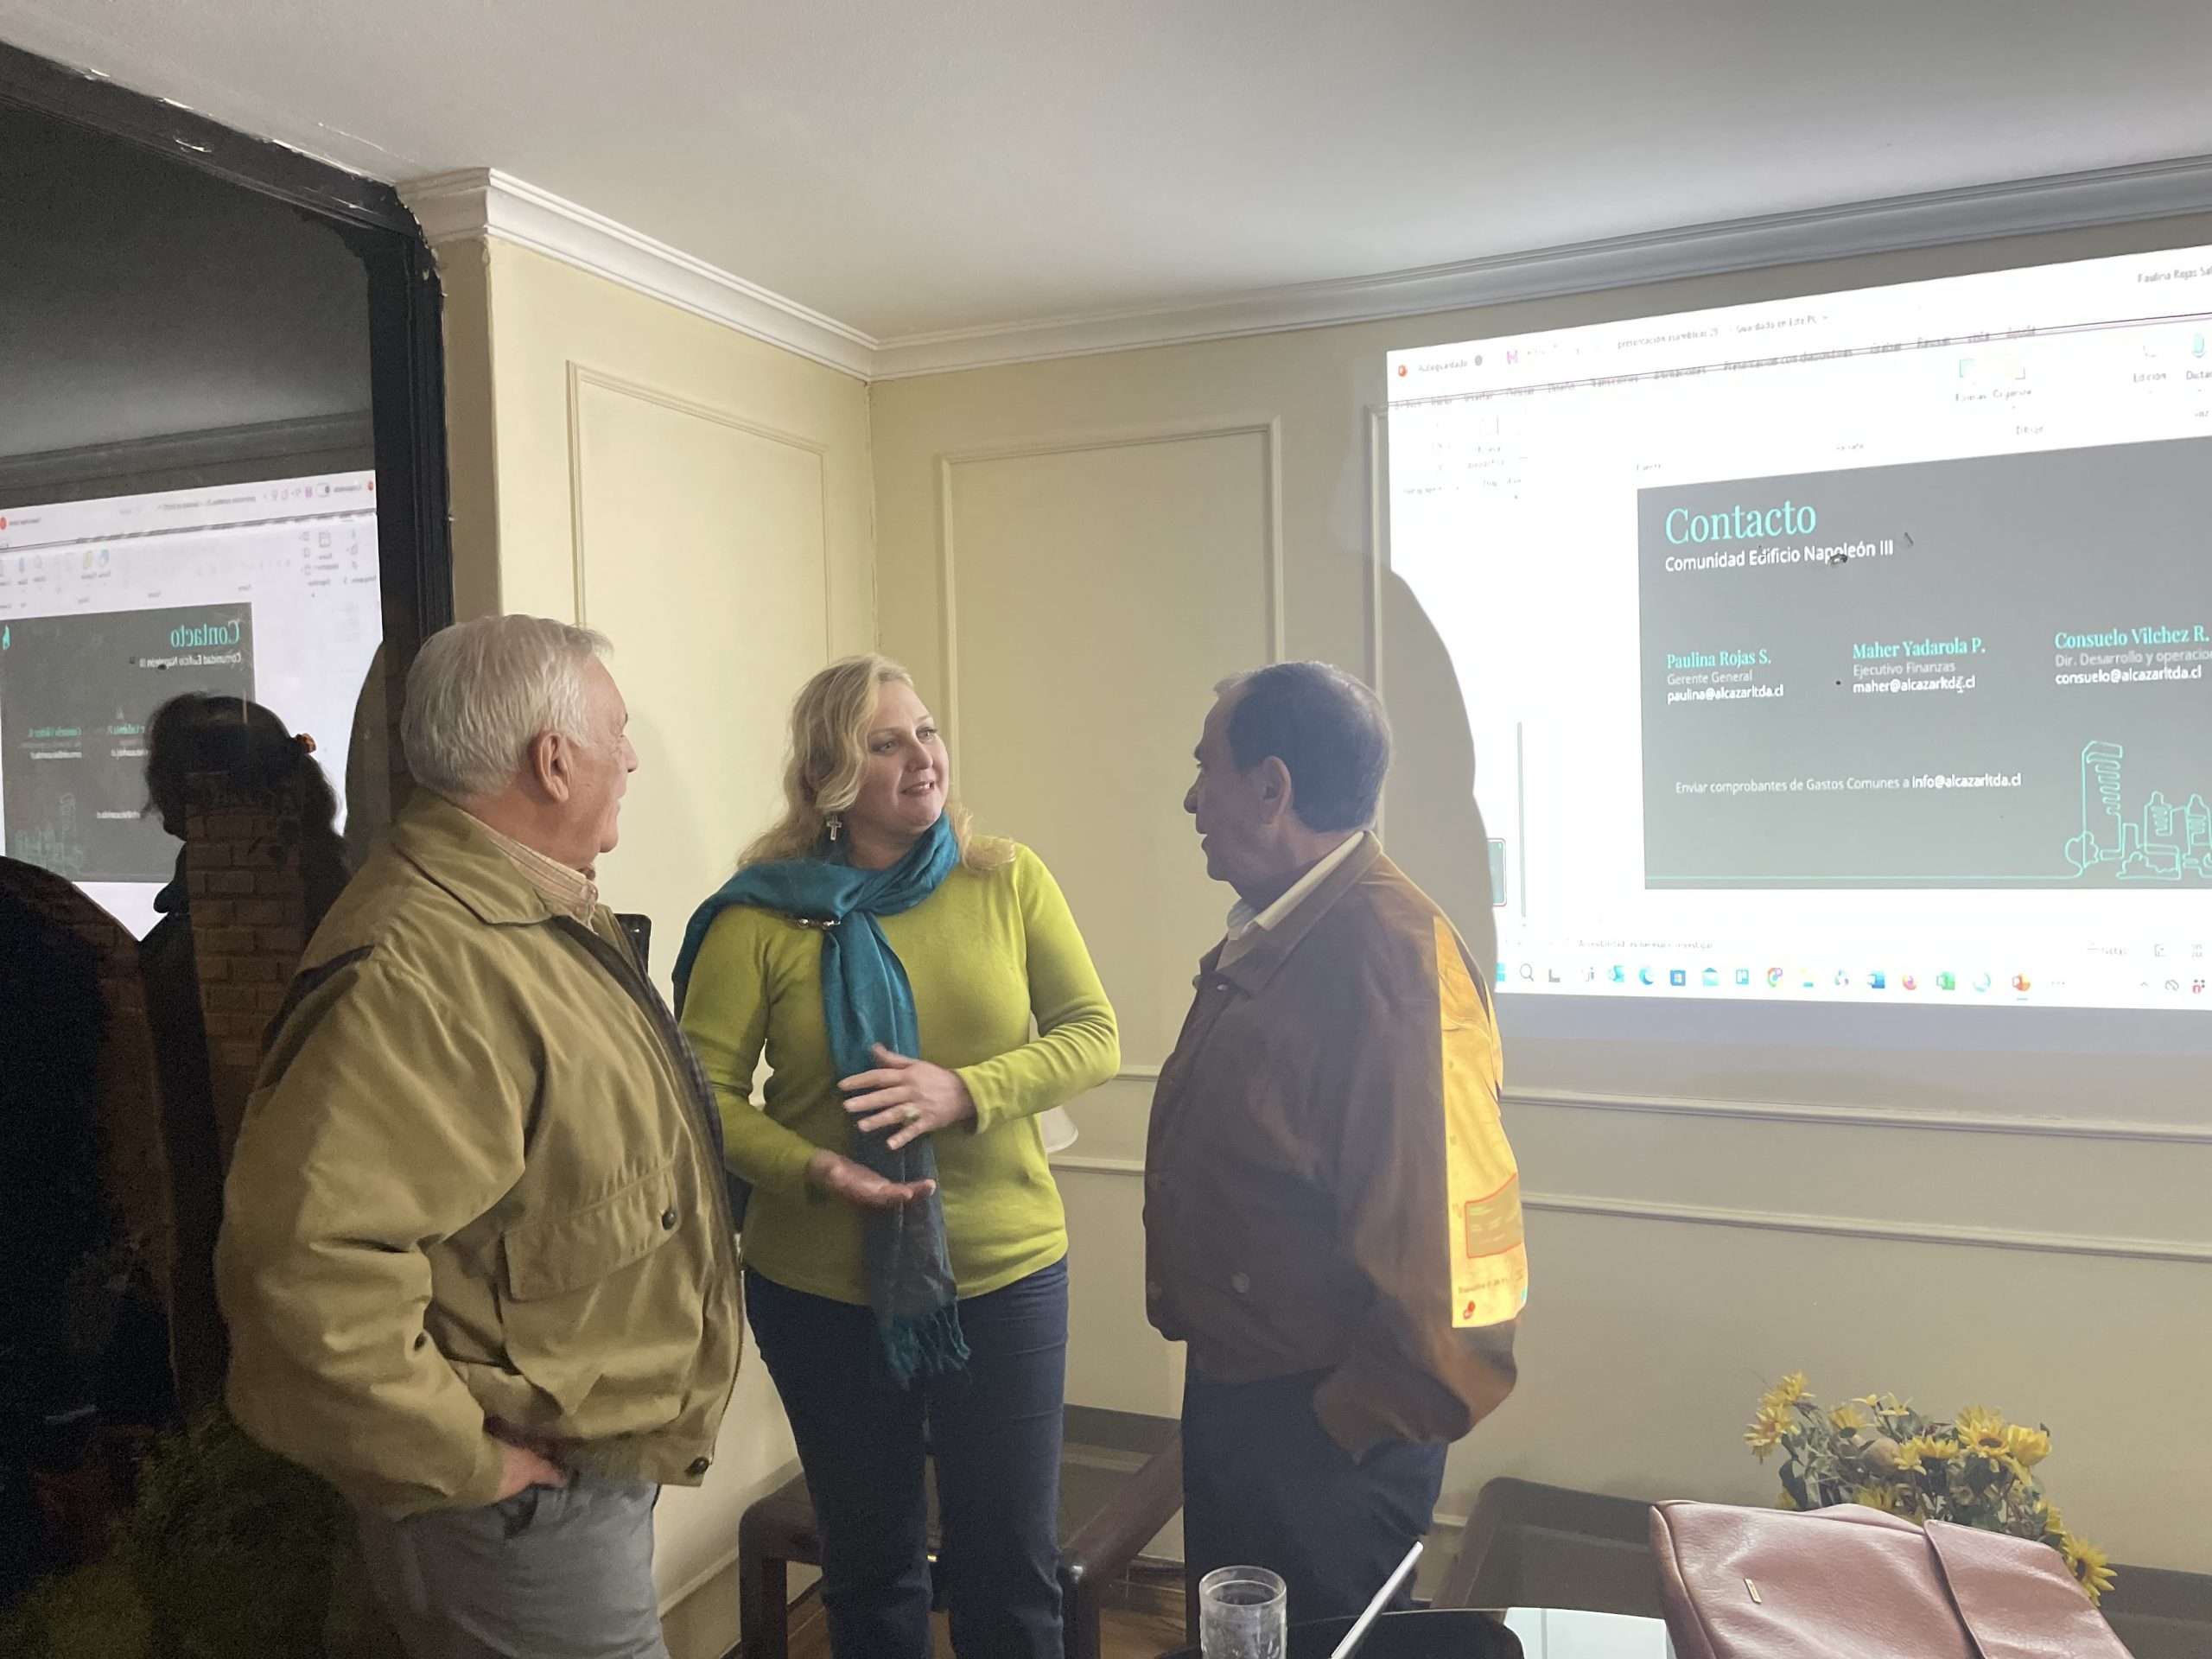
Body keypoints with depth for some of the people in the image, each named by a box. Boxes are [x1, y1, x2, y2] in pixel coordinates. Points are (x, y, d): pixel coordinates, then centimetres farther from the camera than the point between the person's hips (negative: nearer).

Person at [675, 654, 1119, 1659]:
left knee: (1014, 1565, 14)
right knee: (870, 1565, 20)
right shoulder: (761, 915, -8)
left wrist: (966, 1091, -21)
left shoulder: (1008, 881, -3)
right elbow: (705, 1089, -10)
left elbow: (1094, 1037, -5)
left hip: (1006, 1271, 1)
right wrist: (817, 1171, -26)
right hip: (823, 1285, 0)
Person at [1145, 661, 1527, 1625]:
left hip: (1321, 1433, -9)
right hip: (1232, 1396, 9)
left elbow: (1445, 1237, -29)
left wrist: (1354, 1424, -19)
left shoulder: (1391, 956, -27)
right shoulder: (1260, 945, 5)